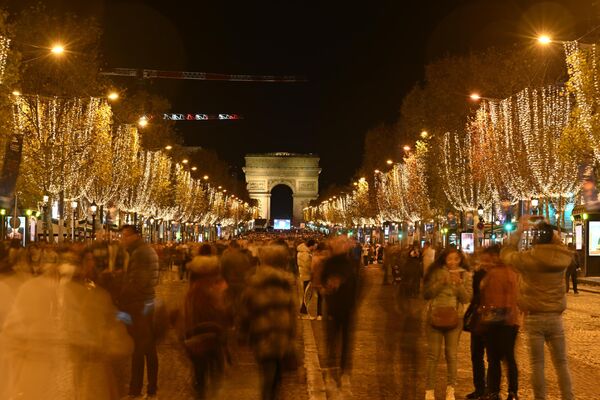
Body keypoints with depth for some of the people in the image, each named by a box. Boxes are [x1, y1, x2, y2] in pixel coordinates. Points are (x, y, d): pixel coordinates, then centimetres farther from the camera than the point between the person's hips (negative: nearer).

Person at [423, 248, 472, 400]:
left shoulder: (465, 275, 2)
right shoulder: (437, 273, -1)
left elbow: (467, 298, -4)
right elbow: (427, 294, -5)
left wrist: (458, 284, -18)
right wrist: (441, 283, -16)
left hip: (454, 318, 1)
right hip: (435, 316, -1)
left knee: (452, 355, 6)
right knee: (433, 354, 1)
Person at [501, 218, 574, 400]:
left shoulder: (528, 258, -14)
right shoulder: (563, 257, -5)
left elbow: (505, 254, 4)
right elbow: (557, 244, 19)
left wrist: (518, 232, 9)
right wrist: (546, 229, 14)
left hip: (534, 317, -3)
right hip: (555, 317, 3)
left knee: (537, 364, 6)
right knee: (561, 363, 13)